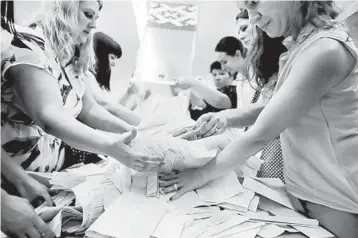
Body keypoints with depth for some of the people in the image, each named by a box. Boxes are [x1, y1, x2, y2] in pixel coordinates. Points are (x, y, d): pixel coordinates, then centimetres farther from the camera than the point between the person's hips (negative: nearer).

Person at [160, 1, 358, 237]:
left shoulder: (325, 49, -24)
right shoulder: (305, 43, 6)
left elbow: (259, 135, -23)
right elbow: (274, 108, 8)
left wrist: (202, 174, -13)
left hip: (334, 199, -7)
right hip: (305, 188, 7)